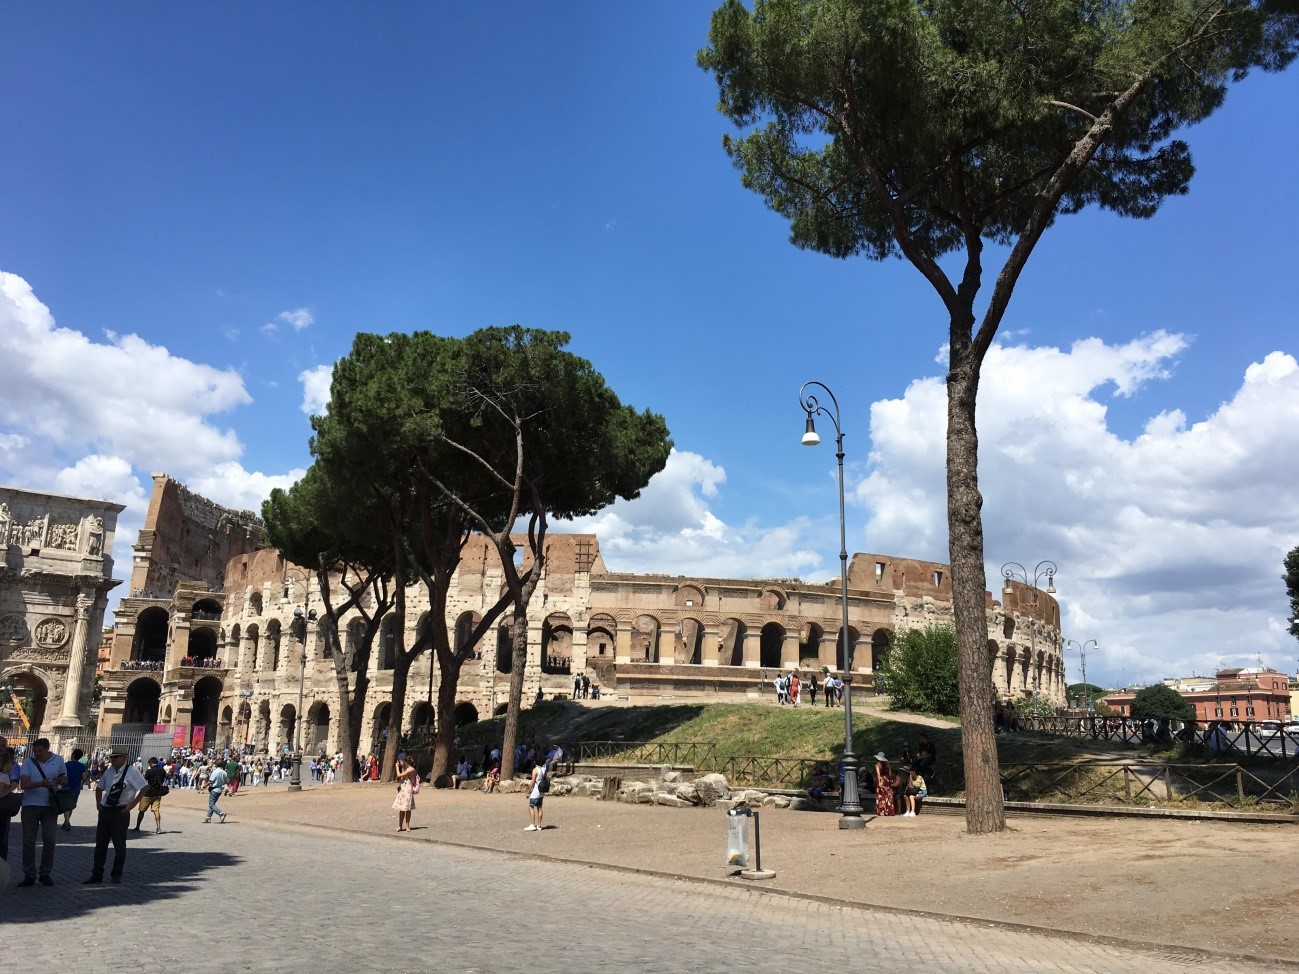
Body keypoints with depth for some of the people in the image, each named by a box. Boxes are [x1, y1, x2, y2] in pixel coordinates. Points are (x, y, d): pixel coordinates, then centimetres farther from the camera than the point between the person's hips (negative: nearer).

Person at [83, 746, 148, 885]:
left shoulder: (131, 771, -12)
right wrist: (98, 803, 11)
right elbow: (99, 788, 24)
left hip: (121, 812, -6)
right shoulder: (109, 771, 8)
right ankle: (97, 875, 19)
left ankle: (116, 875, 18)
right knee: (100, 844, 10)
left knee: (119, 845, 5)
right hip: (105, 811, 6)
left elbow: (144, 787, -16)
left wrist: (132, 804, -15)